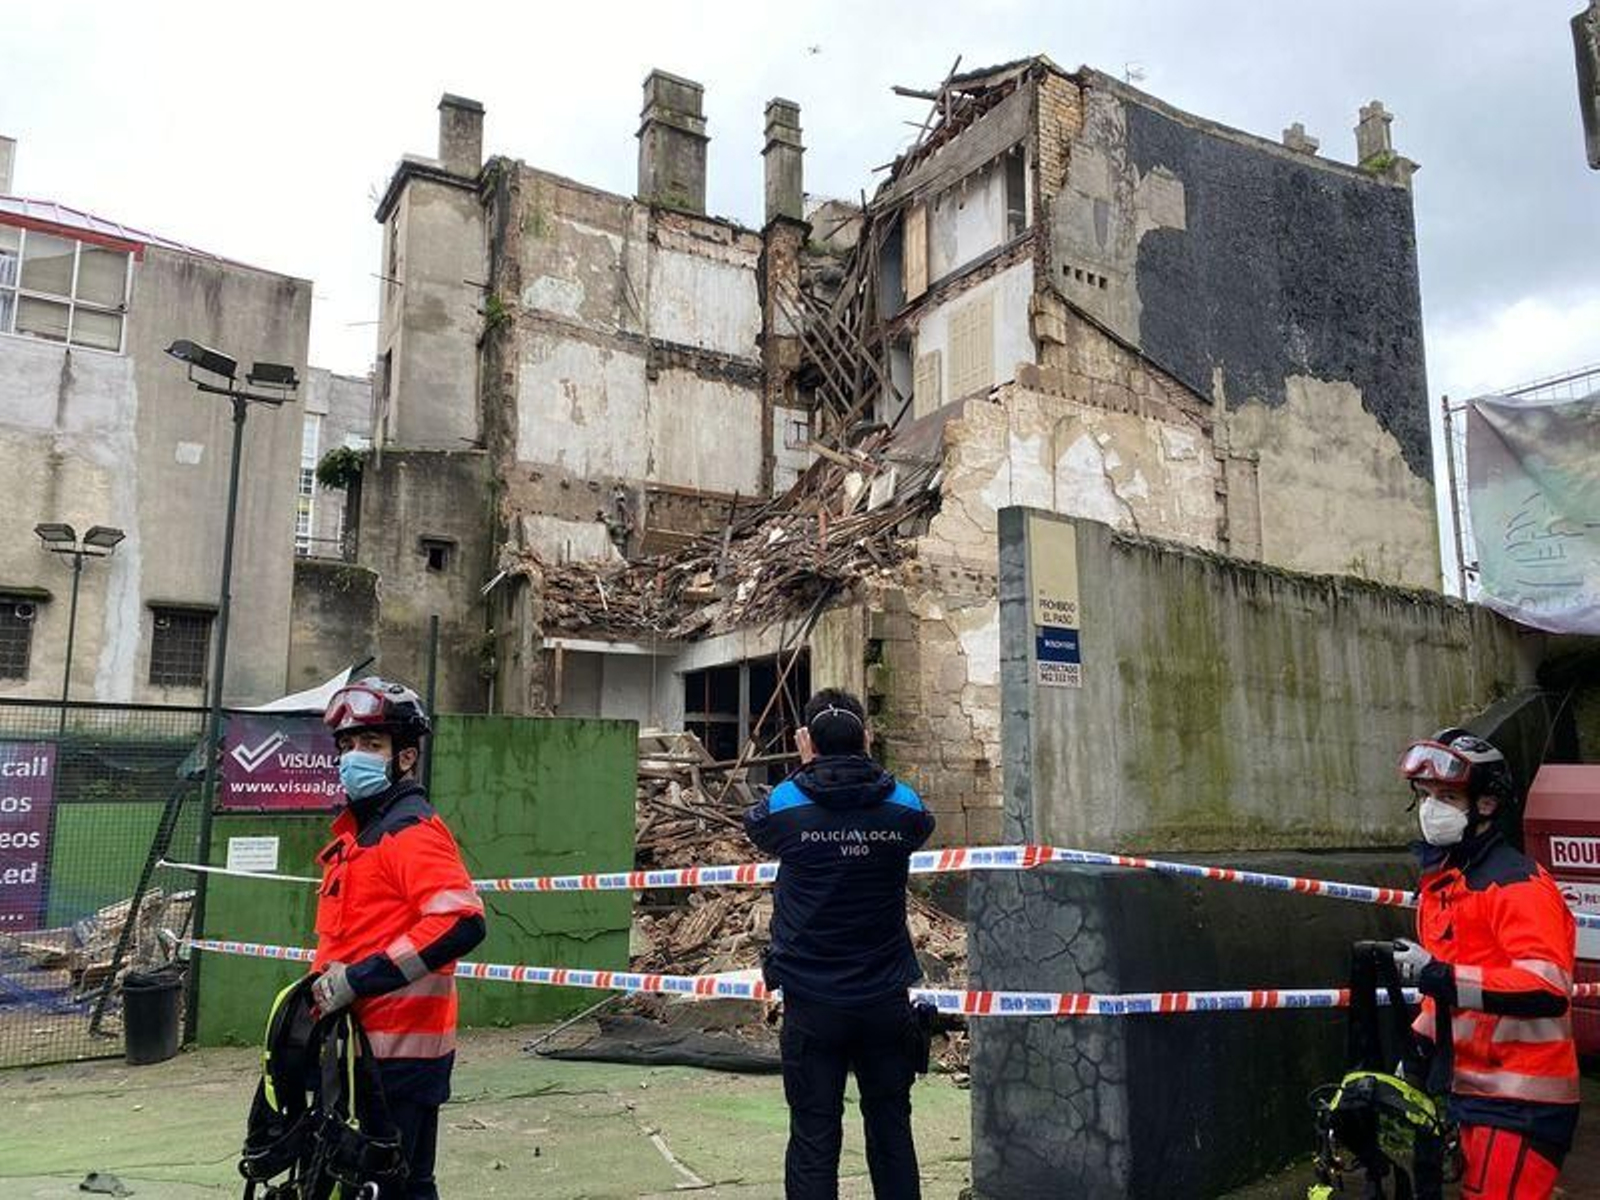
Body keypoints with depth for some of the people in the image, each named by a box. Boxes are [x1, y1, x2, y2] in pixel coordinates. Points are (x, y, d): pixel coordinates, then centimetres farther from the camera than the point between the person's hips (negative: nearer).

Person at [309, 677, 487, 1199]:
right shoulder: (359, 830, 16)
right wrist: (329, 984, 11)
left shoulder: (411, 830, -14)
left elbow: (462, 923, -27)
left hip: (400, 1049, -9)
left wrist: (359, 979, -23)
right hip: (367, 1042, 9)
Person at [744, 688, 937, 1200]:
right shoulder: (903, 806, -5)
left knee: (814, 1138, 6)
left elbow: (754, 824, 12)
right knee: (891, 1130, 16)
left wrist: (807, 769, 17)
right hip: (885, 1000, 2)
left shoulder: (786, 805, -10)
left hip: (812, 1004, -2)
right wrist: (862, 764, 18)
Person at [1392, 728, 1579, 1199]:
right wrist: (1420, 1044, 14)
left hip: (1519, 1103, -9)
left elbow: (1550, 988, -28)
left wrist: (1442, 977, -32)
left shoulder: (1518, 884, -17)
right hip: (1472, 1089, 9)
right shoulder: (1440, 881, 12)